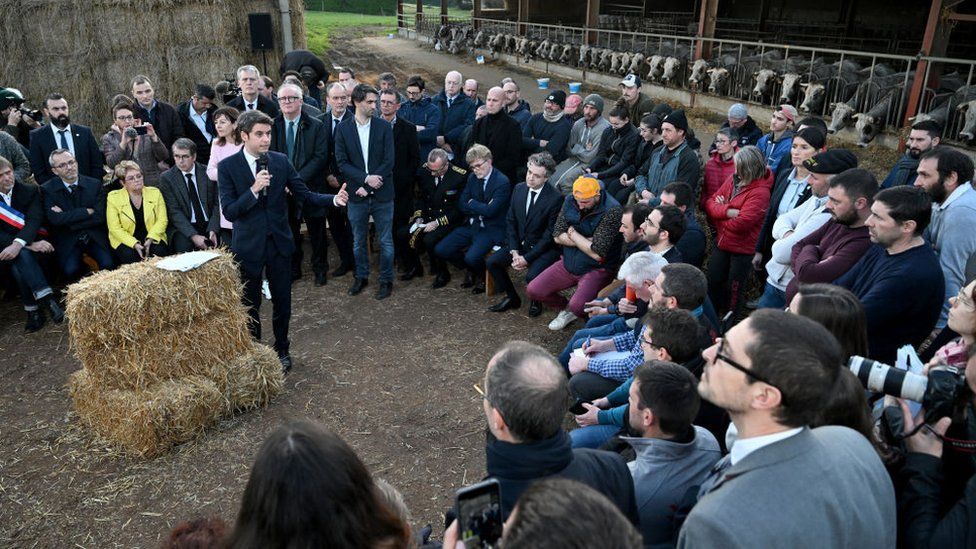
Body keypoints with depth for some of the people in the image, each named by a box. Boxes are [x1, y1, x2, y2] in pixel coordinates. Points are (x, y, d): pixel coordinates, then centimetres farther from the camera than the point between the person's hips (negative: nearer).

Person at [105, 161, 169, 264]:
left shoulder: (155, 193, 6)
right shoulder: (113, 197, 0)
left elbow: (162, 220, 1)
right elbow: (115, 228, -5)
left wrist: (150, 239, -16)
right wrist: (134, 244, -20)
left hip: (152, 239, 1)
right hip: (126, 241, -1)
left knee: (160, 251, -29)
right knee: (130, 255, -32)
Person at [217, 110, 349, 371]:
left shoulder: (281, 161, -2)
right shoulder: (228, 166, -10)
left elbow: (304, 194, -3)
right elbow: (229, 212, -15)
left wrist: (334, 199, -19)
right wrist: (254, 189, -28)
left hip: (279, 242, 2)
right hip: (248, 246, -2)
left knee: (282, 301, 11)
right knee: (250, 304, 13)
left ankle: (282, 350, 33)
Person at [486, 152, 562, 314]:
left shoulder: (555, 198, -19)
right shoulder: (518, 189, -1)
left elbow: (550, 234, -17)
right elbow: (510, 221, 4)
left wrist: (527, 258, -19)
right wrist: (514, 251, -8)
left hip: (544, 249, -6)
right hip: (520, 243, 6)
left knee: (532, 276, -30)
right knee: (491, 262, -9)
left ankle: (536, 301, 6)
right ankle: (512, 297, 13)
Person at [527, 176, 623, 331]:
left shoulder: (611, 211, -22)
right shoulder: (570, 201, -3)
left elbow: (597, 253, -24)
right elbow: (557, 236, -4)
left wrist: (573, 234, -11)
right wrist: (588, 241, -15)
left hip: (597, 268, -6)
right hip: (569, 263, 6)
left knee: (577, 306, -28)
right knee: (533, 290, -1)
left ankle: (570, 311, 10)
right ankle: (566, 308, 24)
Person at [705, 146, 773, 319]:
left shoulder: (760, 192, -21)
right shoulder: (733, 180, 0)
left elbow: (741, 223, -28)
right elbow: (710, 205, -3)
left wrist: (719, 212, -11)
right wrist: (728, 211, -22)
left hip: (742, 249, -7)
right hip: (721, 244, 7)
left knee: (734, 289, 9)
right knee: (713, 282, 19)